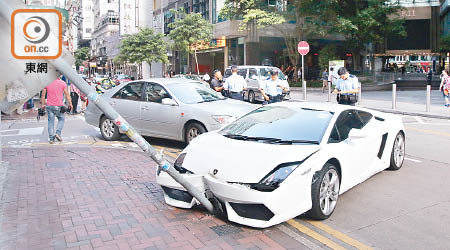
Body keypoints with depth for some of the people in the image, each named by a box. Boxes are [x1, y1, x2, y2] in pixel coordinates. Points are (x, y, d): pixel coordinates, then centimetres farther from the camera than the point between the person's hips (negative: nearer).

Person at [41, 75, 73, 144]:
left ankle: (51, 138, 7)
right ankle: (58, 133, -1)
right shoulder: (62, 83, -2)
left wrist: (42, 104, 16)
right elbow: (67, 95, -3)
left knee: (51, 121, 8)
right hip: (58, 105, -2)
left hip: (49, 105, 2)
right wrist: (70, 104, 4)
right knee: (61, 119, 17)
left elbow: (43, 95, 8)